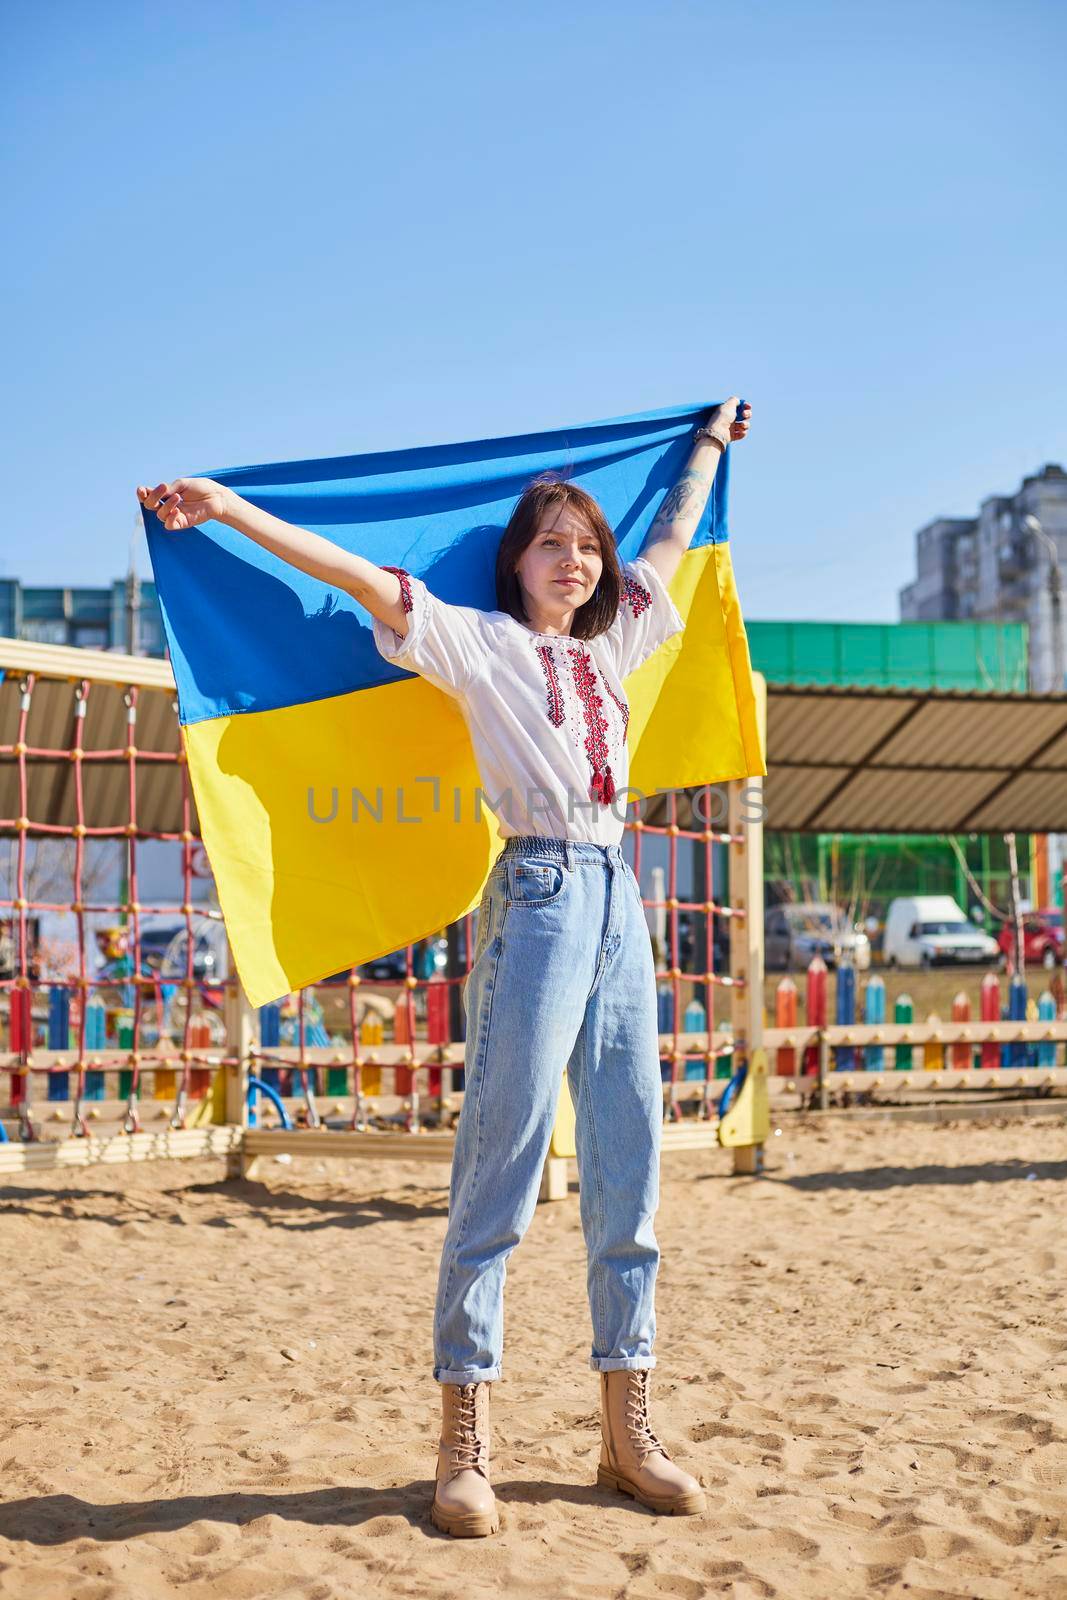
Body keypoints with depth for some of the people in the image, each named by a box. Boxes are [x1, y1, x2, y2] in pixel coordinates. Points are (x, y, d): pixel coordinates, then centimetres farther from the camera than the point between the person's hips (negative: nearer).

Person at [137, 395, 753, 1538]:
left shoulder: (609, 642, 20)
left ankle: (626, 1431, 16)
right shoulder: (483, 643, 4)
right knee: (499, 1175, -6)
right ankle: (464, 1442, 1)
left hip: (617, 898, 7)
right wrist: (225, 509, -14)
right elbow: (365, 579, -6)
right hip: (538, 895, -7)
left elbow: (671, 540, 35)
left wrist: (711, 438, 48)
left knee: (628, 1174, 7)